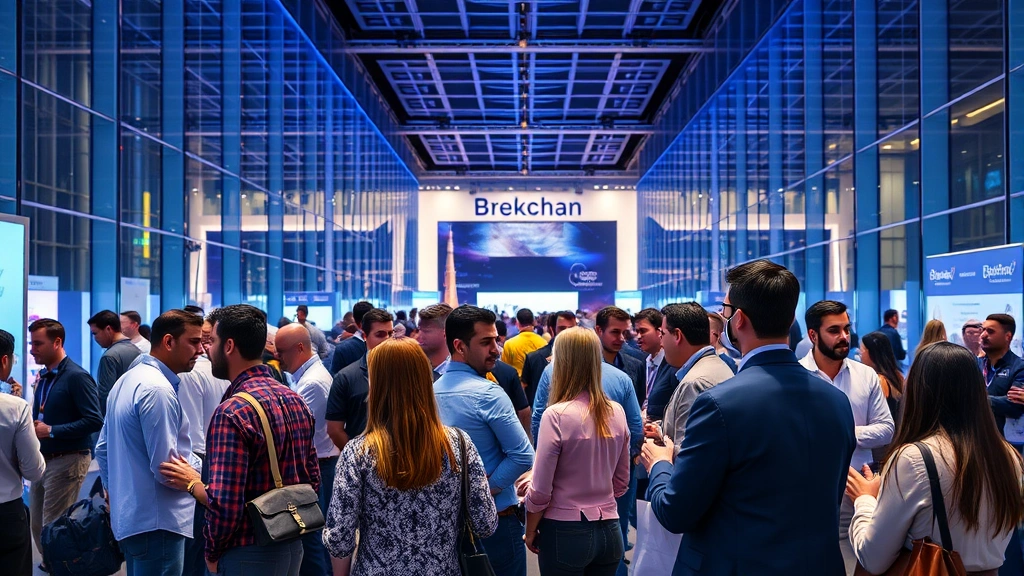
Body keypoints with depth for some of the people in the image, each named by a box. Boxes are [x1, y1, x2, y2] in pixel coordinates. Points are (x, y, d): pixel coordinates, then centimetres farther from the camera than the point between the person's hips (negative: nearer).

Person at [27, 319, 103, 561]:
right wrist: (33, 427, 0)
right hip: (43, 459, 8)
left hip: (67, 461, -8)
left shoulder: (77, 377, -14)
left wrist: (51, 431, -20)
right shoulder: (44, 377, 11)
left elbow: (94, 421, -21)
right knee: (38, 525, 14)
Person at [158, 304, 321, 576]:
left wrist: (192, 483, -7)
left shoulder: (233, 411, -21)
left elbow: (225, 506, -24)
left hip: (249, 554, -7)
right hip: (293, 545, 7)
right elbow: (312, 481, 9)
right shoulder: (296, 400, 3)